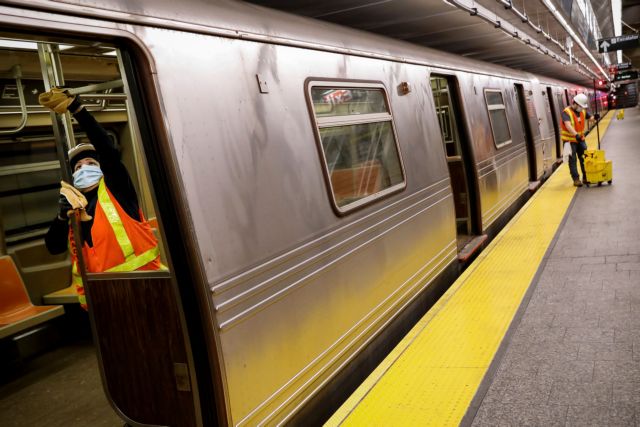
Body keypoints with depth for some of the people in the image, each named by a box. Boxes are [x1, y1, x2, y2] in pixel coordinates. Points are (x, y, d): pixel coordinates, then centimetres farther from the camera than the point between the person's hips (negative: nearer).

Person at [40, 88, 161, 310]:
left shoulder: (114, 188, 4)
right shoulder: (73, 205, 15)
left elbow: (108, 150, -11)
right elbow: (54, 247, 8)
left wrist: (76, 108, -15)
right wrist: (62, 215, -10)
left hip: (140, 278, -4)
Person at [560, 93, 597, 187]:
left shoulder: (583, 111, 4)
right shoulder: (566, 112, -19)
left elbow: (590, 119, 7)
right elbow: (568, 125, -33)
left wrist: (594, 118, -19)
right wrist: (576, 134, -47)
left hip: (580, 139, 7)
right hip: (569, 140, -7)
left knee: (584, 158, 9)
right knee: (572, 160, -1)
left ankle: (586, 177, 20)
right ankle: (576, 179, 4)